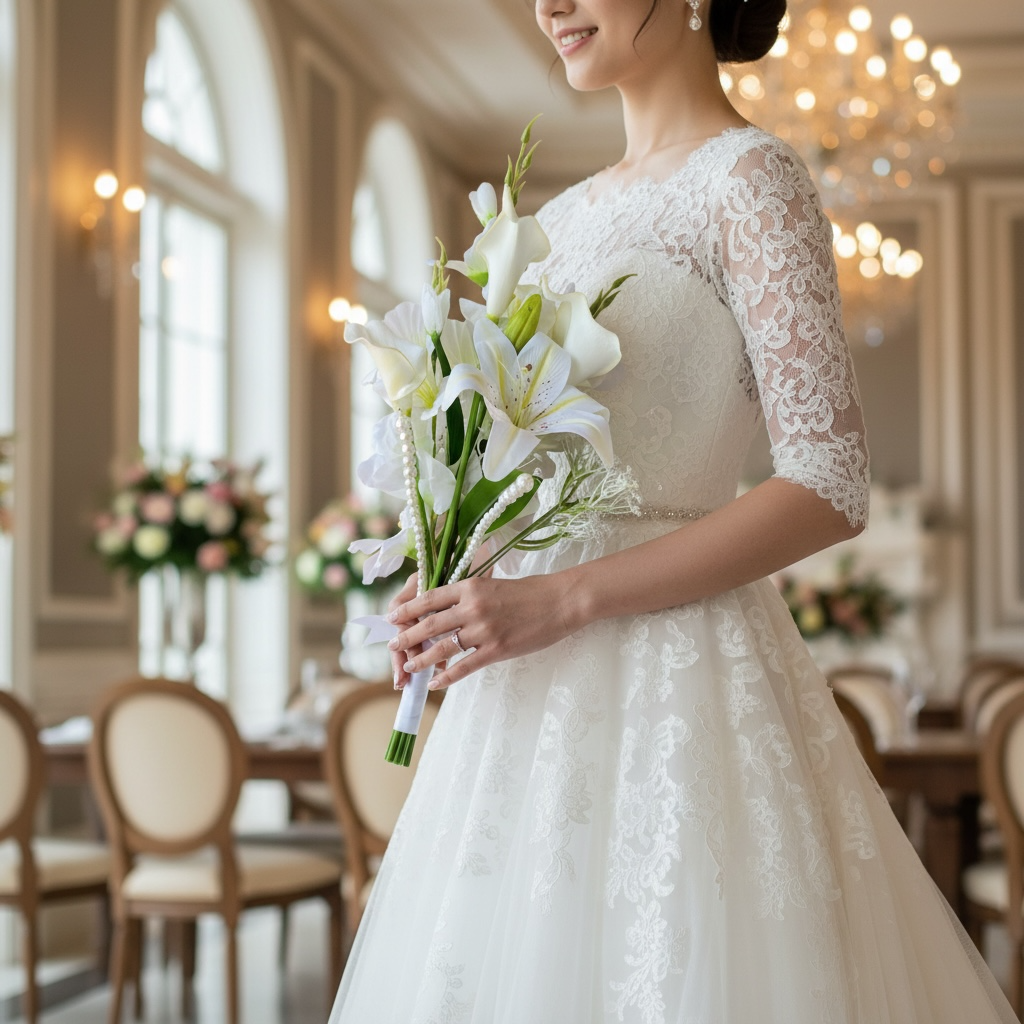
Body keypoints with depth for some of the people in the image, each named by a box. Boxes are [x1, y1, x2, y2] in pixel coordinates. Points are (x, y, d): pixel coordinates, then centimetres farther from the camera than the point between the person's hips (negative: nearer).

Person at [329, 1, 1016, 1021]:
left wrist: (562, 600, -19)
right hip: (535, 689, 7)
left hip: (671, 661, -7)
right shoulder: (566, 215, 15)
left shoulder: (748, 180, -7)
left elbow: (830, 488, -14)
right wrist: (455, 596, 1)